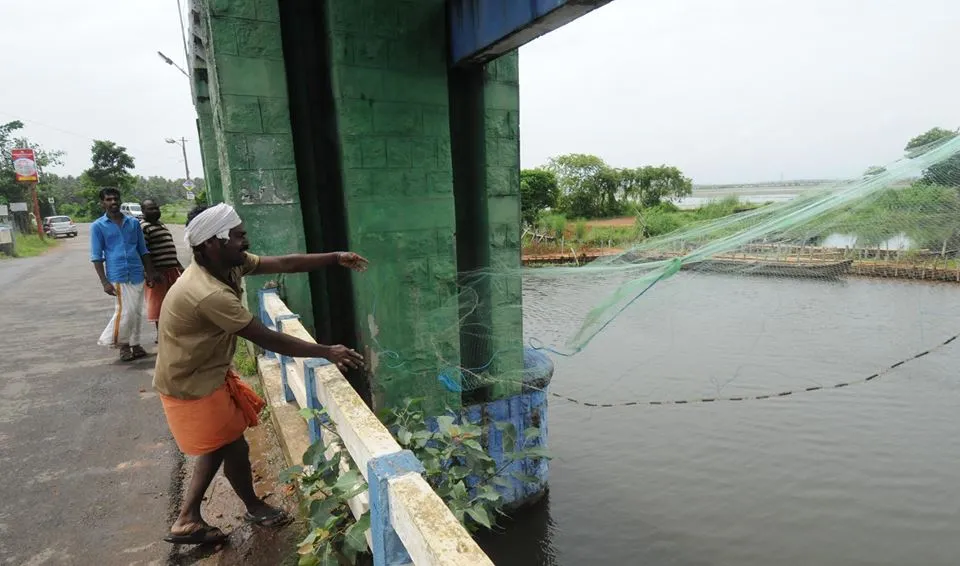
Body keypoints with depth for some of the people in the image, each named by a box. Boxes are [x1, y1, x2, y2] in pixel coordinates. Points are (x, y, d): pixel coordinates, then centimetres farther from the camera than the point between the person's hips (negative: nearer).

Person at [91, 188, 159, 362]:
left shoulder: (134, 222, 10)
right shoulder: (98, 226, 1)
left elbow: (143, 250, 15)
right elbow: (96, 257, -1)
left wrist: (150, 273, 9)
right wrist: (104, 282, -9)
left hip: (137, 274, 4)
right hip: (117, 276, -3)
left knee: (137, 312, 8)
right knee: (126, 311, -8)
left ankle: (134, 344, 20)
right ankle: (122, 344, 11)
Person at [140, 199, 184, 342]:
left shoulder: (162, 225, 17)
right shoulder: (143, 227, -12)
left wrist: (178, 265, 21)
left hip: (171, 269, 9)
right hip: (158, 271, -9)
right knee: (159, 303, 0)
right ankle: (161, 333, 9)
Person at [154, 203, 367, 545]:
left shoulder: (229, 264, -8)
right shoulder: (208, 294, -35)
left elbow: (284, 264, -4)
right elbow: (268, 340, -31)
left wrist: (336, 258, -10)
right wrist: (327, 353, -25)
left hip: (208, 373, 9)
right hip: (192, 386, -9)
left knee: (218, 446, 20)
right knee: (234, 448, 9)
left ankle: (187, 522, 35)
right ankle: (255, 509, 35)